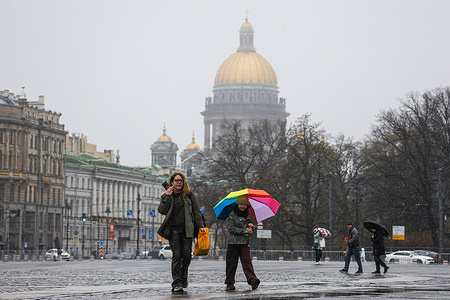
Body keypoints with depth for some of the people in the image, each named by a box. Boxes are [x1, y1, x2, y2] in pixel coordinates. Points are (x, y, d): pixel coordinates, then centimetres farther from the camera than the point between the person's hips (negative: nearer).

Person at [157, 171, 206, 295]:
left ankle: (183, 278, 24)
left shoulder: (189, 195, 12)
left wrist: (200, 225, 3)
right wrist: (168, 196, -11)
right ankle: (176, 284, -10)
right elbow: (162, 210, -4)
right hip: (173, 230, -1)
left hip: (187, 229, 1)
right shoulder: (166, 196, 10)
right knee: (176, 255, -8)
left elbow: (196, 211, 11)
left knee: (187, 255, -2)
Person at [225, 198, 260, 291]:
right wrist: (245, 231, -13)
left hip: (245, 243, 2)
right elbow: (231, 228, -9)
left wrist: (252, 226, -2)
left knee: (247, 261, -11)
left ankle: (252, 280, -25)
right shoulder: (232, 215, 0)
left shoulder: (248, 215, 13)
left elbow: (253, 226, 23)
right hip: (233, 242, -2)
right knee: (231, 263, 1)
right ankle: (230, 284, 7)